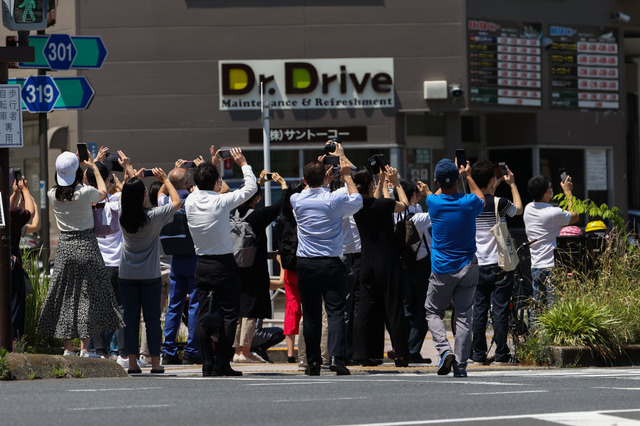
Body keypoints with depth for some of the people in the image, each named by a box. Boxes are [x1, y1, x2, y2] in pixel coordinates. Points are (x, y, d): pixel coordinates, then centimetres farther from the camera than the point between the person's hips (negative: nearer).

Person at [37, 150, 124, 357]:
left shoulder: (53, 194, -3)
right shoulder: (85, 192, -13)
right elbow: (103, 192, 10)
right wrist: (94, 167, 19)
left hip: (64, 245, 3)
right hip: (86, 244, -3)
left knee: (65, 296, 9)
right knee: (87, 295, 1)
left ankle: (68, 348, 9)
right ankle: (84, 348, -3)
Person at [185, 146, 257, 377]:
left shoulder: (191, 201, -2)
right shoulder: (221, 202, -15)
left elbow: (201, 188, 24)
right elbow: (250, 188, -2)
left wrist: (212, 165, 30)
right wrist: (243, 163, 11)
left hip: (202, 264, 5)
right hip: (223, 263, -5)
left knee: (203, 315, 6)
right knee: (229, 314, 1)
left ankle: (207, 365, 4)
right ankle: (222, 363, -4)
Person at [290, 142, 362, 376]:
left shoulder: (297, 201, 0)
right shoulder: (333, 201, -9)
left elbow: (308, 187, 25)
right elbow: (357, 200, 11)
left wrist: (317, 166, 31)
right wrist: (346, 175, 17)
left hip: (305, 264, 3)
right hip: (331, 263, -3)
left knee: (311, 315, 8)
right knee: (336, 312, -4)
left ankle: (313, 362, 10)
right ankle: (336, 357, -18)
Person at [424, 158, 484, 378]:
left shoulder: (433, 202, -9)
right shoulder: (469, 202, -7)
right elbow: (482, 200, 20)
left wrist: (447, 178, 30)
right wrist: (468, 177, 31)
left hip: (442, 269, -1)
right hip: (467, 268, 1)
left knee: (433, 312, 14)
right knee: (463, 316, 4)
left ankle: (444, 350, -10)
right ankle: (460, 365, -1)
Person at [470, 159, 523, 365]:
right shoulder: (499, 203, -13)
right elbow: (519, 209, 9)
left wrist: (496, 186, 29)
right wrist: (512, 184, 19)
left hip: (477, 265, 4)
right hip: (499, 264, -4)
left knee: (479, 310, 8)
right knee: (500, 310, 0)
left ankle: (478, 354, 10)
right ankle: (501, 355, 1)